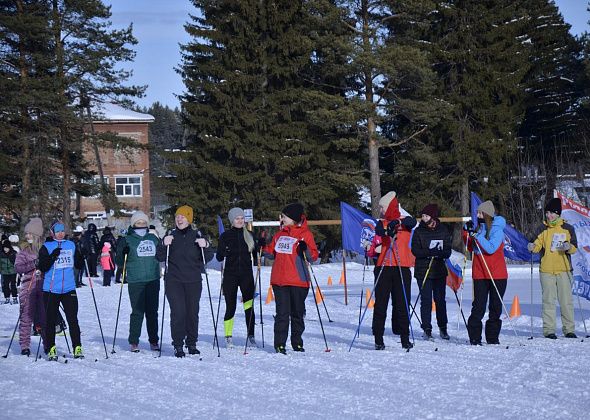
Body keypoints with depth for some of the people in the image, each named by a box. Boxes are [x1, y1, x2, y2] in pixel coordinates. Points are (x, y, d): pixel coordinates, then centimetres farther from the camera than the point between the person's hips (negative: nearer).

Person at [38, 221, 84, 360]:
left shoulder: (71, 245, 12)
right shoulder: (46, 247, 0)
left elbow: (79, 265, 17)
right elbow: (42, 267, -9)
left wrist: (82, 255, -1)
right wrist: (52, 257, -23)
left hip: (69, 289, 2)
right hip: (51, 290, -2)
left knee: (73, 319, -4)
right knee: (51, 320, 3)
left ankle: (77, 348, 1)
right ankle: (51, 349, 12)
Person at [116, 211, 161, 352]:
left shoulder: (153, 239, 14)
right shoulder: (127, 240, 3)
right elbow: (120, 262, -1)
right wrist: (122, 252, -18)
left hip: (153, 280, 3)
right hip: (135, 281, -3)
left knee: (152, 311, 7)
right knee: (137, 312, -6)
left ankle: (154, 340, 15)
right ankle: (133, 342, 3)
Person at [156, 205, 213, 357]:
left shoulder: (197, 235, 4)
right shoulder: (171, 235, 6)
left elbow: (208, 258, 5)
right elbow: (160, 258, 3)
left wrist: (205, 246, -14)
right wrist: (164, 245, -14)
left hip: (193, 282, 1)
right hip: (174, 281, -1)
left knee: (193, 312, 5)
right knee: (178, 312, -10)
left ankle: (192, 343, 18)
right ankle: (178, 345, -2)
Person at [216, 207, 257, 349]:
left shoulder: (249, 235, 9)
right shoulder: (225, 236, 4)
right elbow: (219, 257, 2)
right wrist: (224, 251, -20)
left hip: (246, 275, 1)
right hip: (230, 275, -1)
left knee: (249, 306, -5)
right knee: (230, 307, 1)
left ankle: (251, 336, 2)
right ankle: (228, 337, 11)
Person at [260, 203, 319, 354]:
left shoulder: (305, 234, 0)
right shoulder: (280, 234, 15)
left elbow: (314, 256, -4)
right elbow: (273, 253, 24)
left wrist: (306, 249, -23)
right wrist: (264, 247, 6)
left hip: (298, 281, -3)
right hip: (279, 280, 3)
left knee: (297, 313, 7)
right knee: (282, 313, -2)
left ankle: (297, 343, 19)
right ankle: (280, 344, -1)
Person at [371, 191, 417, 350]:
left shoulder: (405, 221, 8)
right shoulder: (381, 223, 13)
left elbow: (412, 222, -15)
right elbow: (379, 230, -10)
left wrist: (397, 222, -34)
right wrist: (388, 231, -33)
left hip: (402, 267, -1)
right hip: (383, 267, 1)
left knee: (402, 304, 2)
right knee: (380, 303, 0)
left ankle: (405, 339, 8)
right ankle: (378, 339, 3)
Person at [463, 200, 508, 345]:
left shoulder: (497, 229, -8)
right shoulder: (478, 227, 8)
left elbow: (491, 248, -20)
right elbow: (470, 248, 14)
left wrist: (477, 235, -22)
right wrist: (467, 232, 1)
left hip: (497, 275, -3)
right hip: (480, 274, 3)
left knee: (496, 306, 6)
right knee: (479, 306, -2)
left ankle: (492, 337, 16)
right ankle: (474, 337, 2)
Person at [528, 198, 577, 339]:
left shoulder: (568, 228, 6)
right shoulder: (543, 229, 8)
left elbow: (575, 248, 6)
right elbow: (538, 245, 3)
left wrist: (569, 247, -16)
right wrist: (532, 247, -19)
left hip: (564, 270, 0)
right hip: (546, 270, 0)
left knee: (566, 300, 1)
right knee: (548, 301, 0)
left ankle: (569, 329, 8)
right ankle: (549, 330, 3)